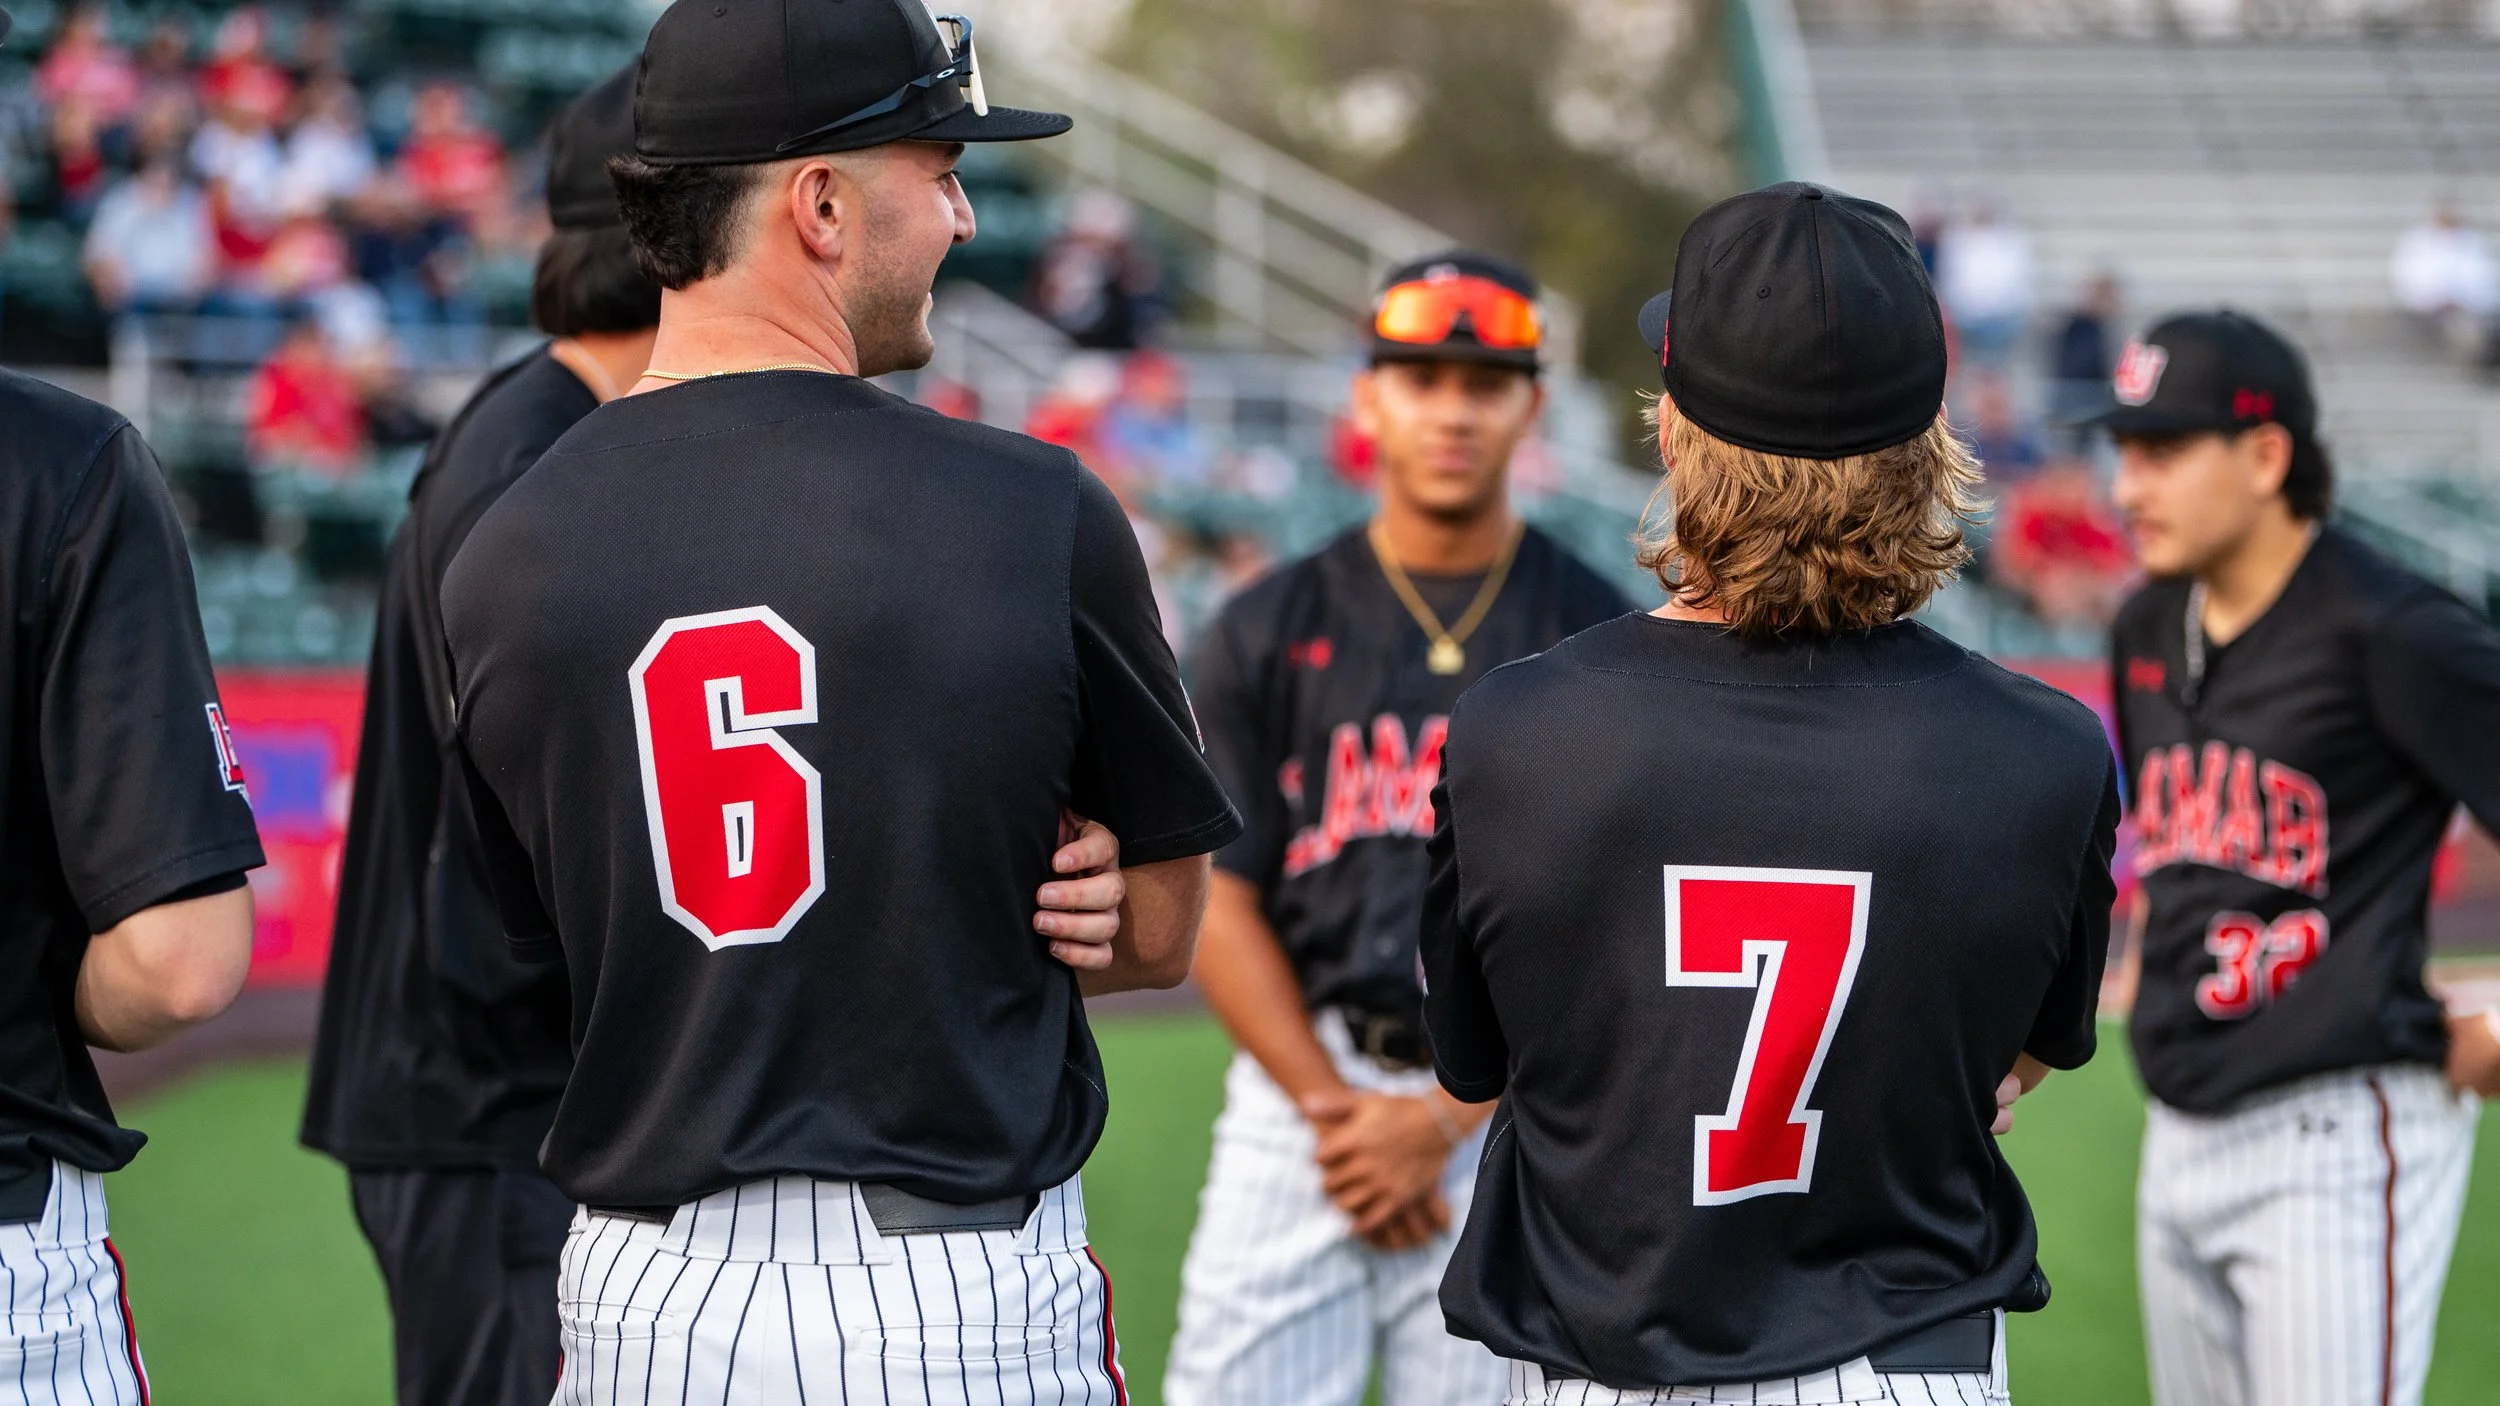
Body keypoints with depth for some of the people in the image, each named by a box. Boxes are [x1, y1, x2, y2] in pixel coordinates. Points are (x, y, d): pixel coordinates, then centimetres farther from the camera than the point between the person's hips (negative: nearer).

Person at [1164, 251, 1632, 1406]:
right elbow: (1218, 904, 4)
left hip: (1513, 1108, -1)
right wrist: (1334, 1112, -7)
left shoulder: (1599, 640, 3)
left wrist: (1443, 1120, -9)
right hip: (1298, 1085, 1)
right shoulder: (1266, 630, 7)